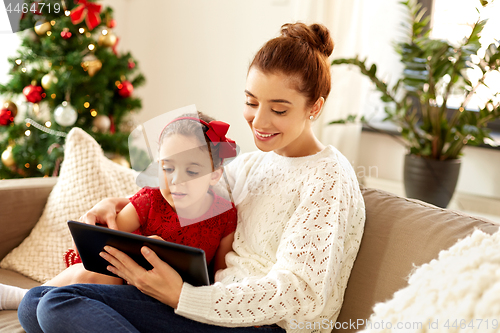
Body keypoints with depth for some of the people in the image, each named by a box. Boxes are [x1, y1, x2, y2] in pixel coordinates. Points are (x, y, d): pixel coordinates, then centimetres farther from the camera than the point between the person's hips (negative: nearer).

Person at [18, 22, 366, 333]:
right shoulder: (253, 162, 16)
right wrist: (116, 204, 7)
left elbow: (297, 294, -19)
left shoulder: (329, 179, -9)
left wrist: (181, 296, -25)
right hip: (217, 304, 9)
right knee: (38, 302, -7)